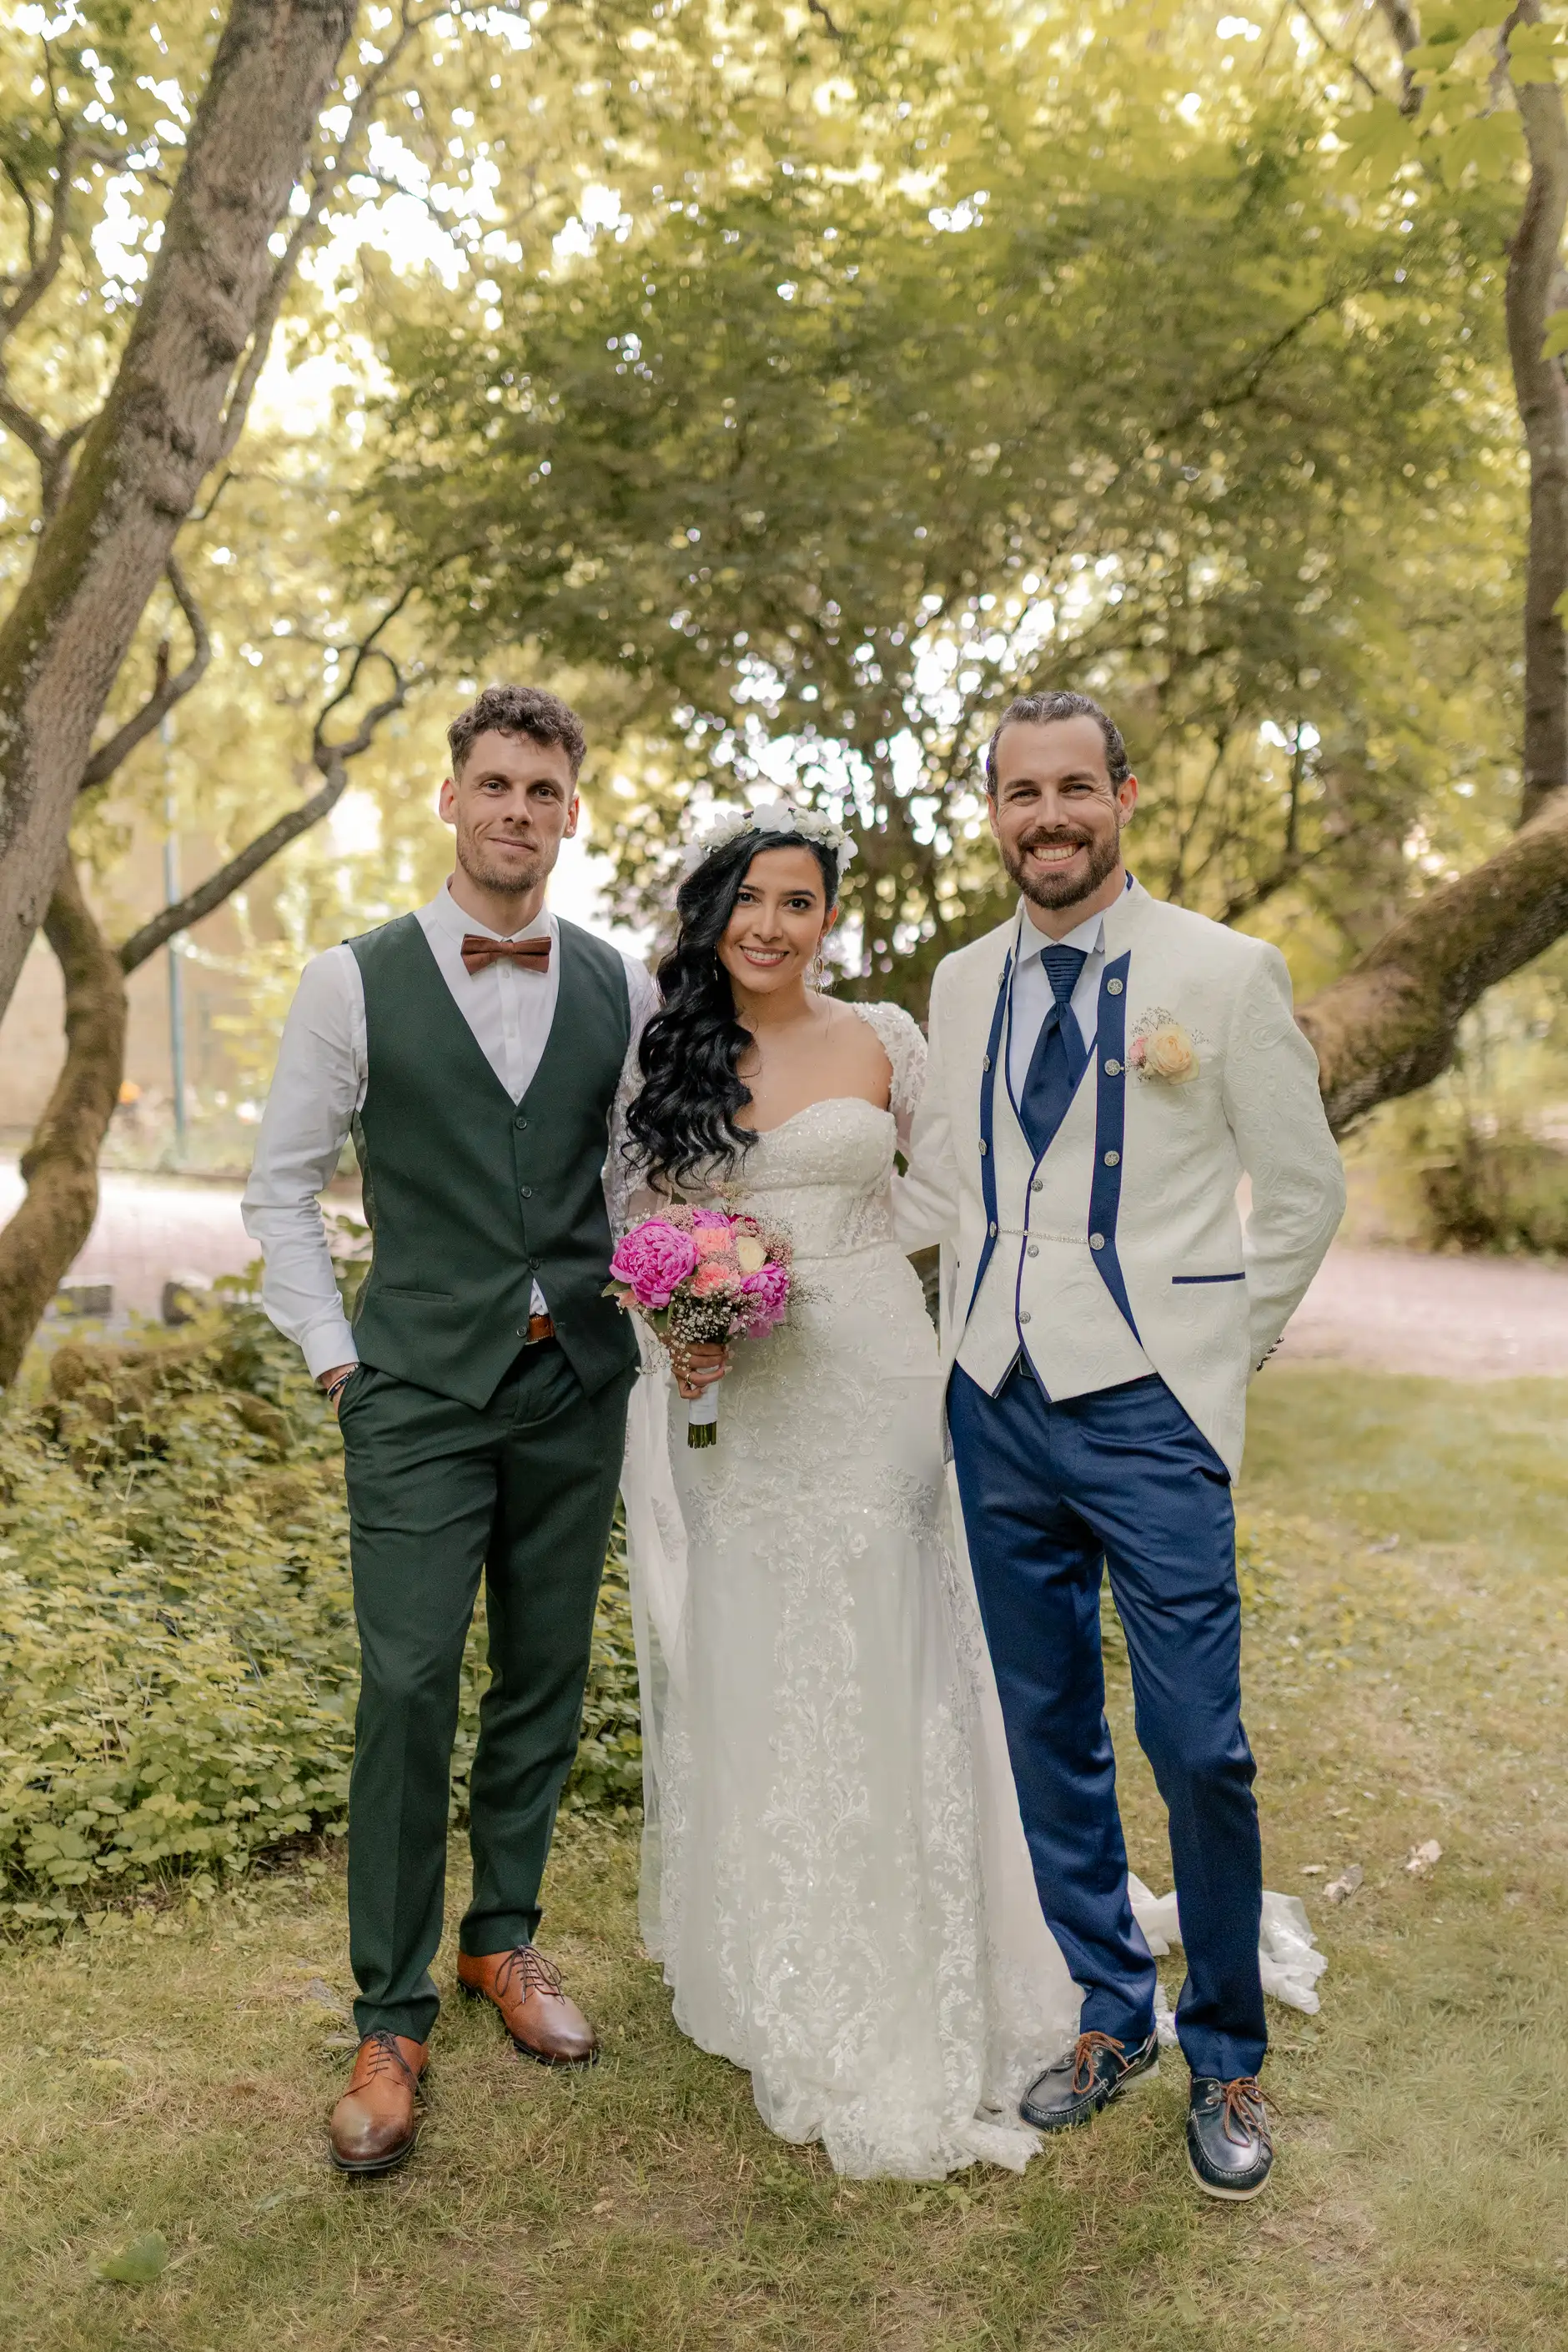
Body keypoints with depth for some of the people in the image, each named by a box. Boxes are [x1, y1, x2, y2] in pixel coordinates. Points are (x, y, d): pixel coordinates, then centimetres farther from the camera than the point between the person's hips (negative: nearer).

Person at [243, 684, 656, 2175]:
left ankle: (503, 1938, 32)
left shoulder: (621, 990, 6)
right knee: (405, 1689, -5)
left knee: (546, 1682, 12)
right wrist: (334, 1356, -3)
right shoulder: (354, 982, -1)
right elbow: (283, 1185, 3)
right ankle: (390, 2020, 11)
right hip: (419, 1389, -3)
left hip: (578, 1386, 3)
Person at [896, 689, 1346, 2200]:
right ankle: (1109, 2018, 33)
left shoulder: (1224, 973, -5)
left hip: (1146, 1411, -4)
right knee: (1050, 1736, 13)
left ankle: (1225, 2060, 24)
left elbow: (1305, 1193, 2)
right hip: (996, 1406, 4)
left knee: (1198, 1747, 0)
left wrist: (1223, 1356, 4)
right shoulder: (962, 985, 8)